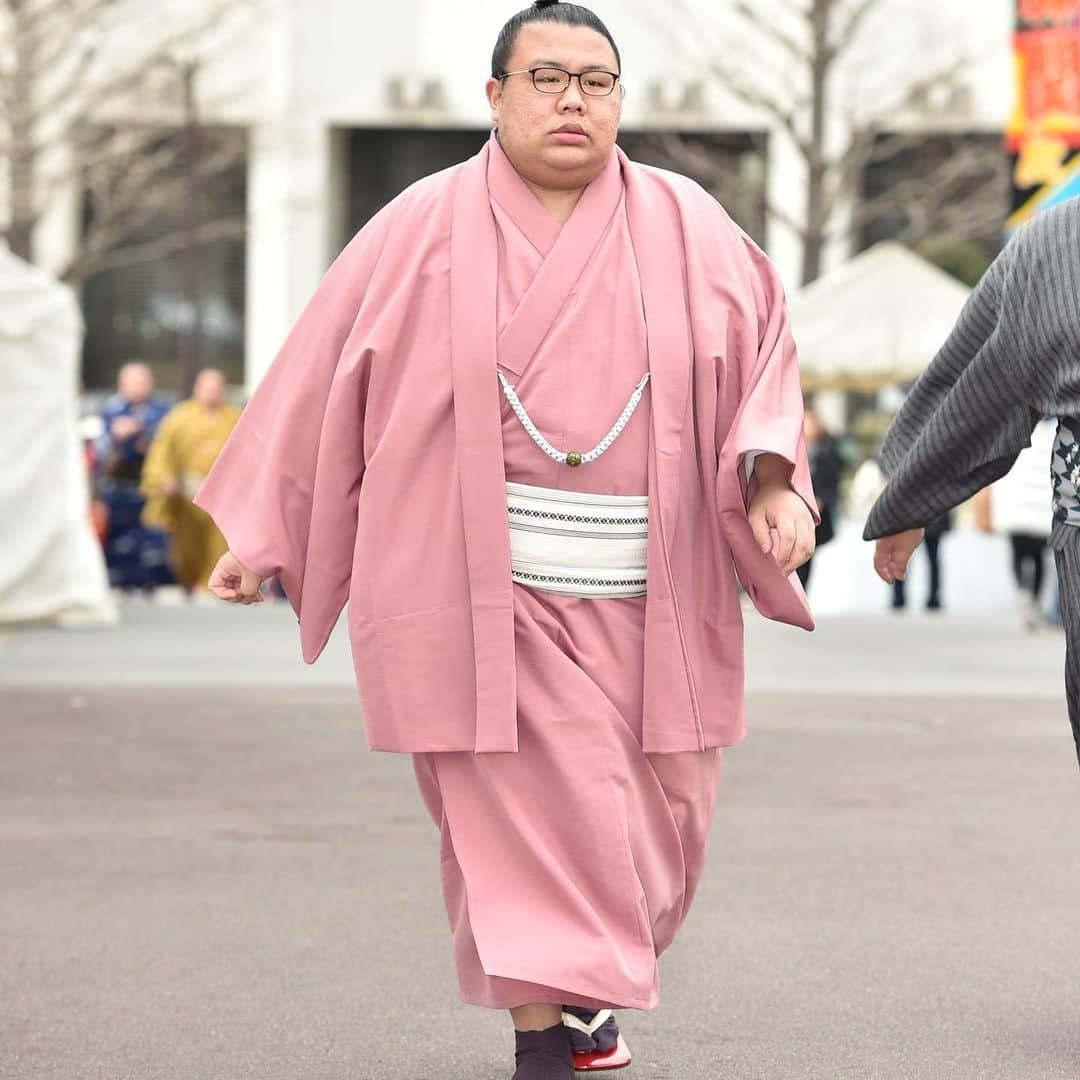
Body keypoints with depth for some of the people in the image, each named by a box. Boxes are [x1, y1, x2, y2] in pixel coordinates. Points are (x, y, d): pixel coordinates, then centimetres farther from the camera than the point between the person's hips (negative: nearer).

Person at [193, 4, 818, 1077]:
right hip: (481, 577, -3)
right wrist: (260, 529, 4)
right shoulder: (423, 227, 1)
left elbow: (760, 353, 5)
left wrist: (771, 481, -12)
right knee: (521, 805, -8)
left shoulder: (686, 226, 5)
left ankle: (579, 979, 35)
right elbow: (317, 374, 4)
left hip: (645, 589, 3)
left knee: (651, 816, 9)